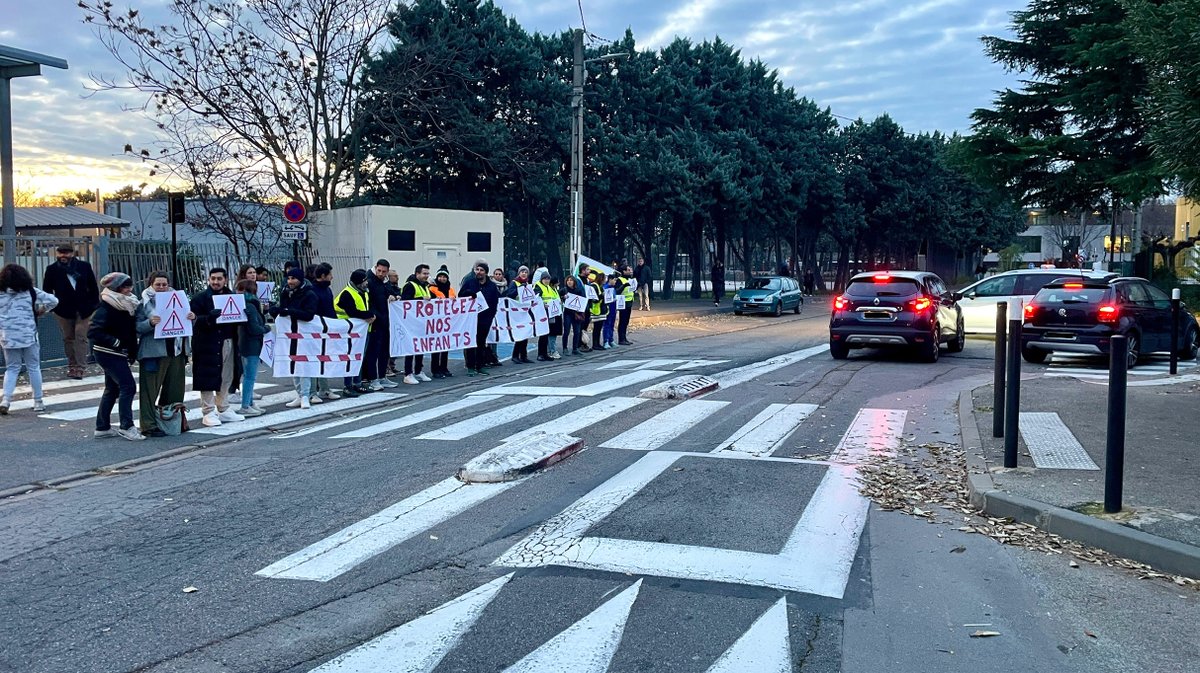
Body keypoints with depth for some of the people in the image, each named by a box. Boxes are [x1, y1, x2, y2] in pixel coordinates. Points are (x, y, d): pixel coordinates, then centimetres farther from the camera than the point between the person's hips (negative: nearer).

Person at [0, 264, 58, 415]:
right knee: (33, 368, 8)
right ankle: (38, 402, 12)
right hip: (29, 336, -1)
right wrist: (41, 311, 9)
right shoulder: (30, 292, -2)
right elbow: (53, 300, -5)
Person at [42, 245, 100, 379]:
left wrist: (95, 304, 2)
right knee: (68, 338, 9)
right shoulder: (52, 269, 0)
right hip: (64, 310, 1)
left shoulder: (84, 266, 1)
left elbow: (93, 287, 5)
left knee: (81, 337, -6)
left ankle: (80, 367, -6)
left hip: (84, 309, -1)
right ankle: (72, 365, 18)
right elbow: (47, 289, 5)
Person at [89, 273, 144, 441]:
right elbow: (93, 332, -21)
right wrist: (116, 342, -21)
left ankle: (102, 427, 22)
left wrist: (132, 351, 3)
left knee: (113, 389, 14)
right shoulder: (106, 308, -16)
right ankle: (126, 427, -8)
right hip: (108, 353, -9)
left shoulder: (126, 306, 9)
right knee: (128, 386, -12)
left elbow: (131, 331, 17)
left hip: (118, 354, 9)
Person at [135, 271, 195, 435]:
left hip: (176, 351, 5)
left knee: (175, 390, 13)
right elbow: (137, 328, -7)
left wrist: (192, 317, -5)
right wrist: (150, 323, -26)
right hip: (153, 352, -5)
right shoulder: (144, 303, -3)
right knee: (150, 390, -3)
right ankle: (149, 426, 1)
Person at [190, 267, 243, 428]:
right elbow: (194, 319, -12)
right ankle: (208, 412, 4)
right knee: (208, 378, -3)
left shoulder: (232, 296, 13)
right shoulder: (200, 297, -3)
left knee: (226, 378, 12)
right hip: (207, 344, -5)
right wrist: (209, 317, -29)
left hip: (228, 342, 5)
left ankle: (223, 410, 23)